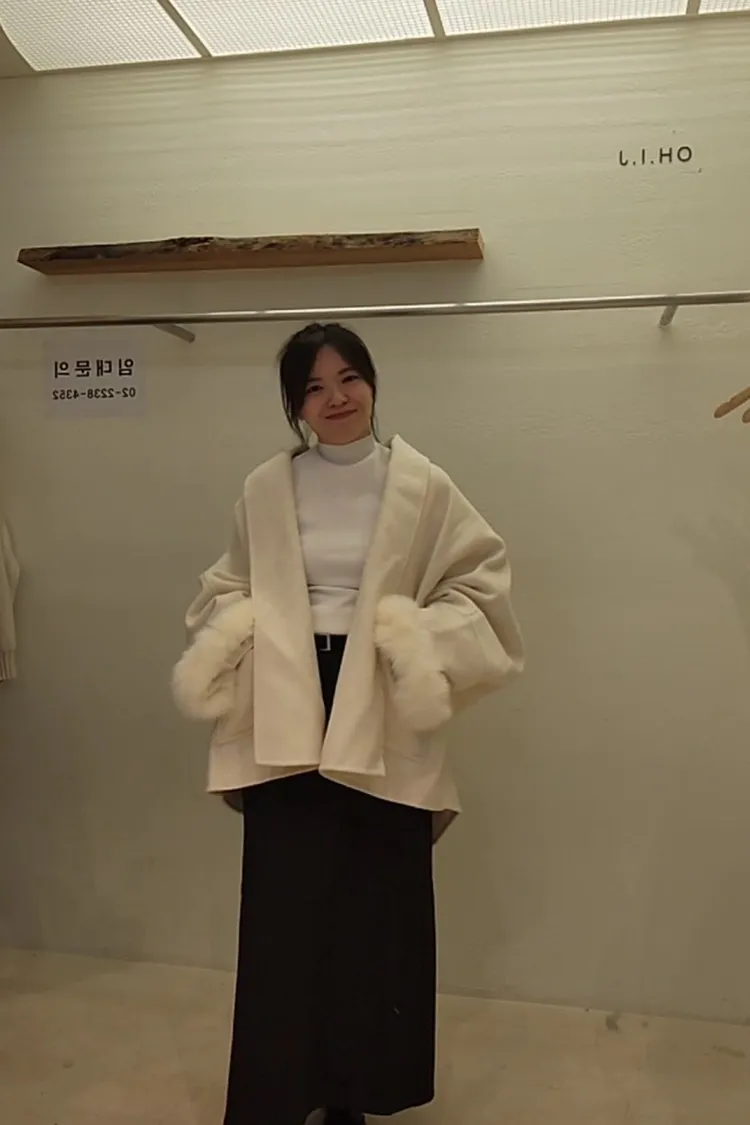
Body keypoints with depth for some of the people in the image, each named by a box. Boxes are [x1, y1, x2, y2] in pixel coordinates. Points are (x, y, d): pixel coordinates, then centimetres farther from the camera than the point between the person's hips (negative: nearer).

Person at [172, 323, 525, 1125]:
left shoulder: (422, 485, -2)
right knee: (284, 907, 6)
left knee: (376, 909, 10)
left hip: (381, 727, -1)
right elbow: (227, 589, 13)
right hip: (286, 719, 1)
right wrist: (235, 639, -6)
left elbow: (481, 579, 1)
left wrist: (421, 645, -12)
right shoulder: (265, 490, 4)